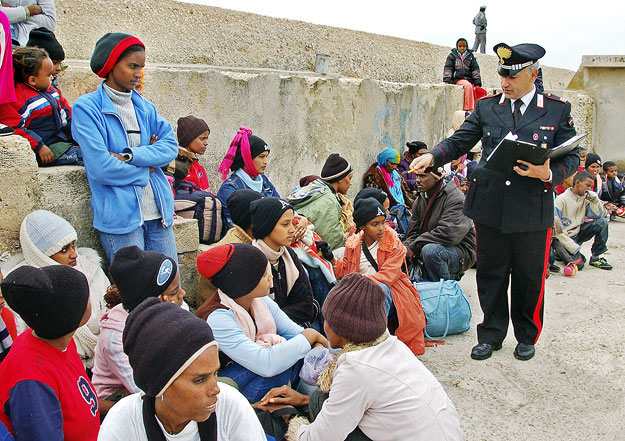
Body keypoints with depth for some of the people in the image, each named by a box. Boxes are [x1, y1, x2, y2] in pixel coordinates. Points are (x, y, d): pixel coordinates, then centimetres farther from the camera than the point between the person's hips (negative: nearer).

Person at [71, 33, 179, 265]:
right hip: (119, 215, -5)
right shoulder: (86, 107, -4)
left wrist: (129, 155, -13)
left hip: (158, 211, 6)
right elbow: (100, 167, -14)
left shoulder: (145, 107, 14)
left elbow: (170, 146, 1)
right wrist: (145, 169, -2)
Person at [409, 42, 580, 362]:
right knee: (490, 274, 10)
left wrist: (549, 174, -17)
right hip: (489, 207, 1)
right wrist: (432, 157, -14)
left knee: (529, 278, 11)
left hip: (533, 210, -1)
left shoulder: (558, 110, 2)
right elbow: (458, 142, 5)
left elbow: (571, 158, 3)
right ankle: (491, 334, 28)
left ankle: (527, 337, 32)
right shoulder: (486, 107, 6)